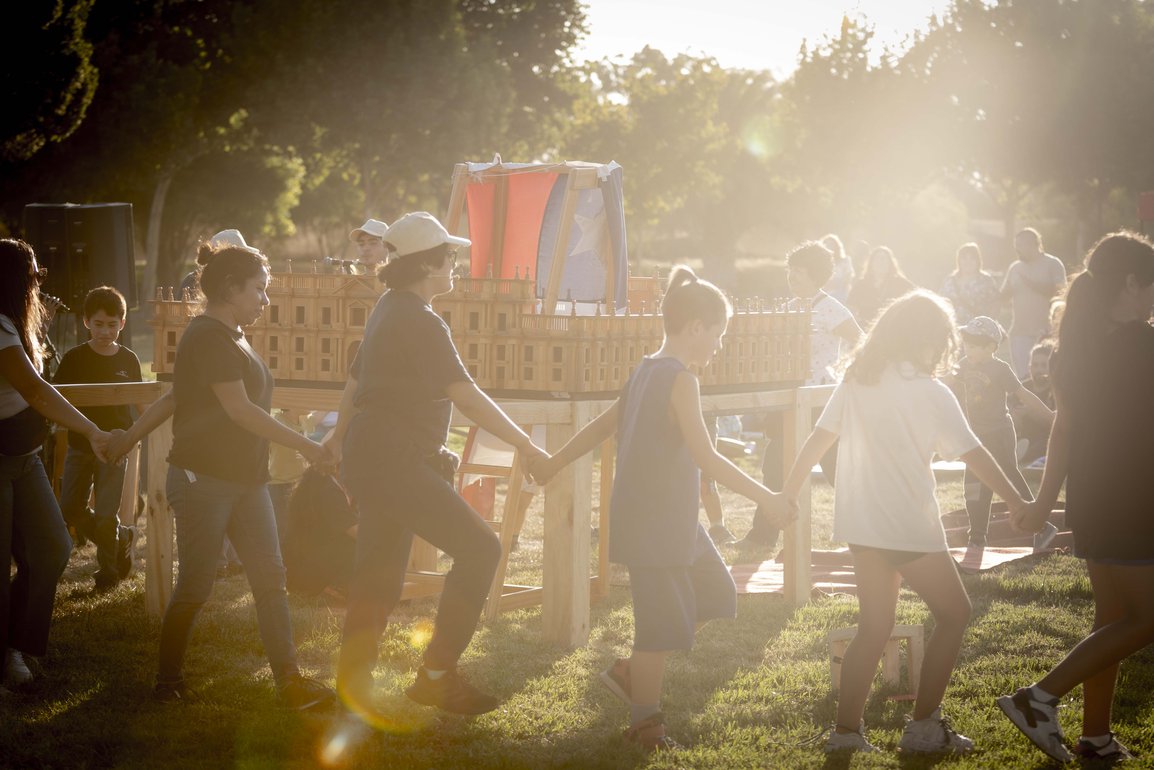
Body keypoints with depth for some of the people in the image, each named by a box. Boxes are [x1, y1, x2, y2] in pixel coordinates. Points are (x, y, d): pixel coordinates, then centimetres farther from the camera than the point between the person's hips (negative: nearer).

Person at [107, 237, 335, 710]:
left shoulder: (233, 338, 16)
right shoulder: (209, 338, -15)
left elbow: (174, 397, 20)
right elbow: (239, 409, -21)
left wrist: (130, 437, 23)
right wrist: (302, 444, -17)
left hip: (245, 479, 9)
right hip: (203, 479, -9)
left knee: (269, 578, 2)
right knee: (195, 586, -1)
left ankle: (289, 680, 1)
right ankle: (168, 682, 14)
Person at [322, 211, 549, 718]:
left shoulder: (389, 311, 15)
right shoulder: (420, 323, -16)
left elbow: (356, 381, 26)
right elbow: (466, 396, -21)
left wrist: (340, 436, 39)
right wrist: (525, 445, -18)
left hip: (368, 457, 10)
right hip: (395, 461, -10)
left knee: (378, 578, 13)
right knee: (478, 548, -8)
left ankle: (352, 684, 15)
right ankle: (437, 674, -6)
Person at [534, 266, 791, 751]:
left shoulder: (645, 372, 10)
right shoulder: (679, 379, -18)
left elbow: (601, 426, 20)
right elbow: (705, 457, -24)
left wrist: (553, 464, 30)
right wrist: (764, 498, -22)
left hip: (672, 520, 10)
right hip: (654, 524, -10)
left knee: (715, 593, 15)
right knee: (664, 621, -1)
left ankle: (631, 671, 21)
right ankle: (645, 723, 10)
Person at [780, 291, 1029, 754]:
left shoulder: (856, 381, 6)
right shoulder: (929, 392, -10)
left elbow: (816, 442, 5)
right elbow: (974, 455, -10)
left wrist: (788, 494, 11)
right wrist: (1018, 503, -5)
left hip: (860, 524, 6)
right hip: (909, 525, -6)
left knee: (875, 625, 15)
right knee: (953, 612, 8)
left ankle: (846, 729, 11)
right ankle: (924, 725, 5)